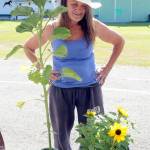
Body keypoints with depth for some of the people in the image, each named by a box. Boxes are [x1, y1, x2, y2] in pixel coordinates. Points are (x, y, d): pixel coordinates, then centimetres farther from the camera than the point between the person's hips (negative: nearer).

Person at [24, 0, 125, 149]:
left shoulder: (93, 26, -8)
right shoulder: (53, 28, -8)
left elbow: (119, 41, 7)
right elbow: (28, 47, 7)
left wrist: (108, 68, 2)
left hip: (89, 87, 0)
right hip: (60, 89, 0)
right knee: (61, 134, 11)